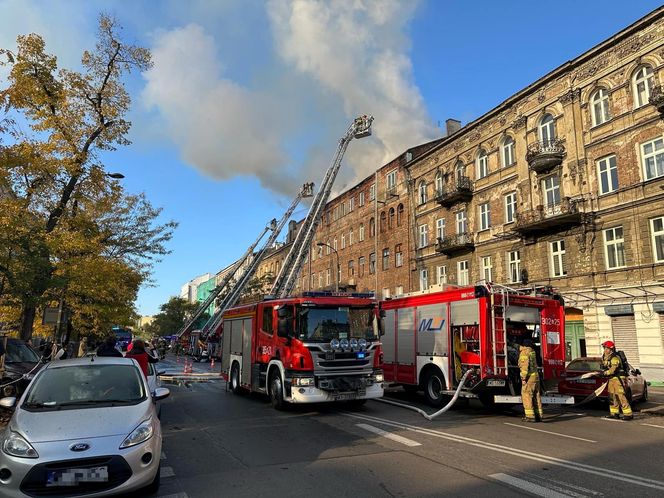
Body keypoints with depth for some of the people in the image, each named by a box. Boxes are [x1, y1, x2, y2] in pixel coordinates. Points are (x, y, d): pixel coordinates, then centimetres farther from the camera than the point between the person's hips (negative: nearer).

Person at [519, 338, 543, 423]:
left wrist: (524, 378, -19)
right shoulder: (532, 351, 15)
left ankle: (530, 416, -9)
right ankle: (538, 415, 13)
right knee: (536, 396, 10)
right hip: (536, 375, 9)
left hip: (529, 377, -9)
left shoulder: (524, 352, -11)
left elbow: (525, 366, -20)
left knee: (526, 396, -6)